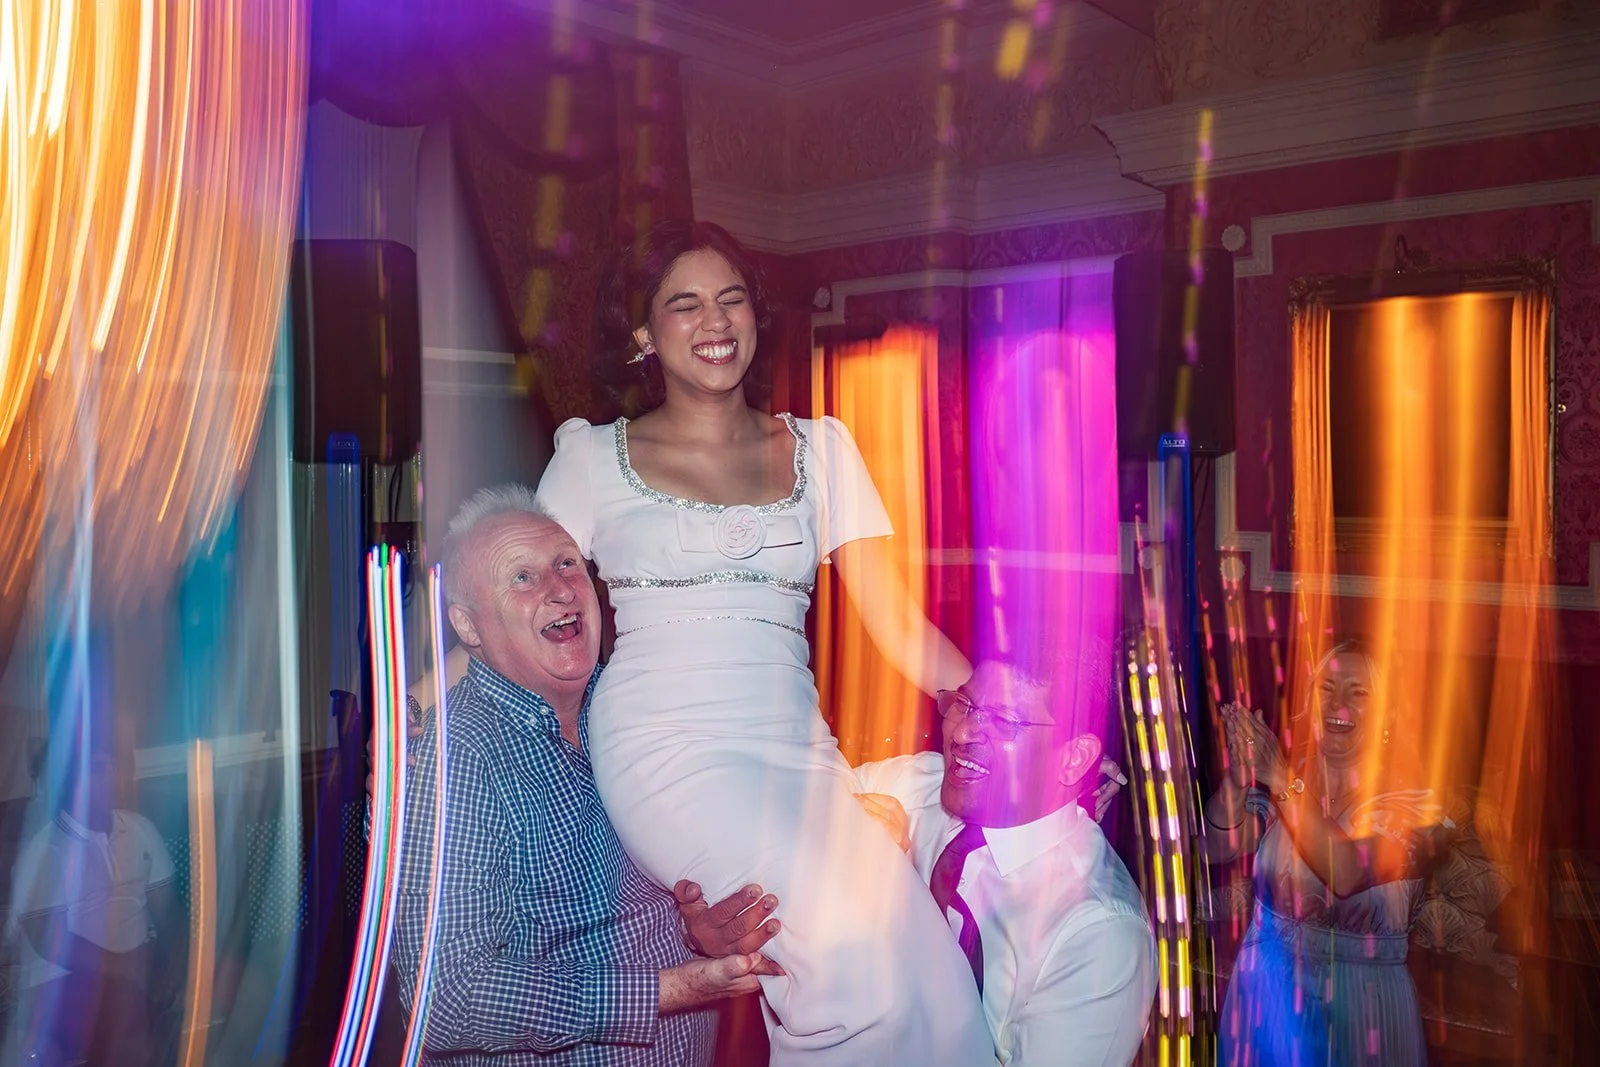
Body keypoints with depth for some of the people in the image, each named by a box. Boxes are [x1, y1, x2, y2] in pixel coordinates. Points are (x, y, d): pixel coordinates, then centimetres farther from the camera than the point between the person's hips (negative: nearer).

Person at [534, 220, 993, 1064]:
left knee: (918, 951, -24)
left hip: (796, 750, 3)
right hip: (666, 749, -3)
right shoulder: (595, 455, 12)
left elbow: (898, 623, 9)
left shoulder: (820, 448, 16)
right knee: (853, 946, -28)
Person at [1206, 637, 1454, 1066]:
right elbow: (1218, 848, -12)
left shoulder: (1411, 800, -10)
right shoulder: (1280, 781, -1)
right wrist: (1237, 780, -29)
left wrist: (1282, 781, -27)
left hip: (1362, 1002, -3)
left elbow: (1348, 874, -26)